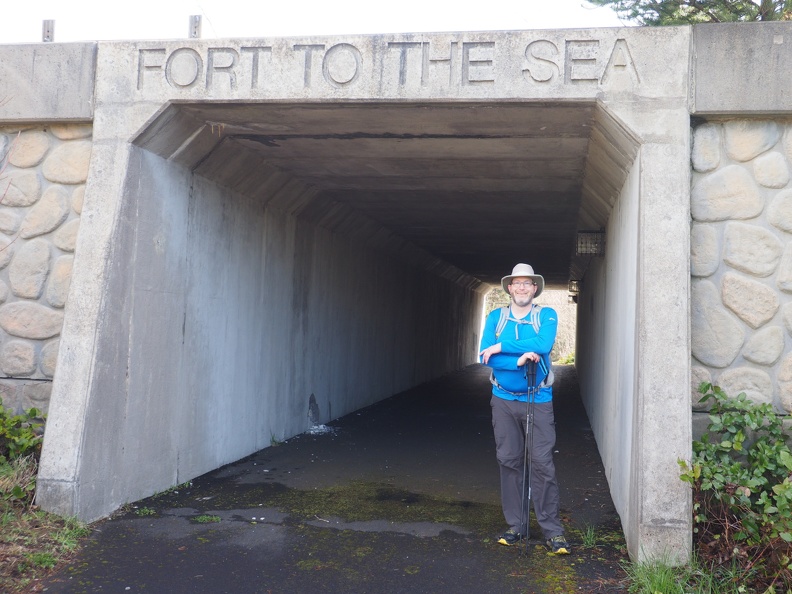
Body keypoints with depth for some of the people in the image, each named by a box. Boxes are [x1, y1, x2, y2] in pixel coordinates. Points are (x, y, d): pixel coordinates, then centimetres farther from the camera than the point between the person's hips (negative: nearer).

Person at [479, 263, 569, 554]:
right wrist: (519, 360, -21)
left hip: (538, 401, -2)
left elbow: (544, 345, -21)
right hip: (504, 401, 3)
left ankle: (553, 530, 3)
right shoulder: (496, 317, 6)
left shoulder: (547, 315, 0)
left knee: (542, 463, -6)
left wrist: (502, 347, -19)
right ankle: (516, 526, 18)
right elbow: (485, 356, -7)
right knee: (509, 462, 7)